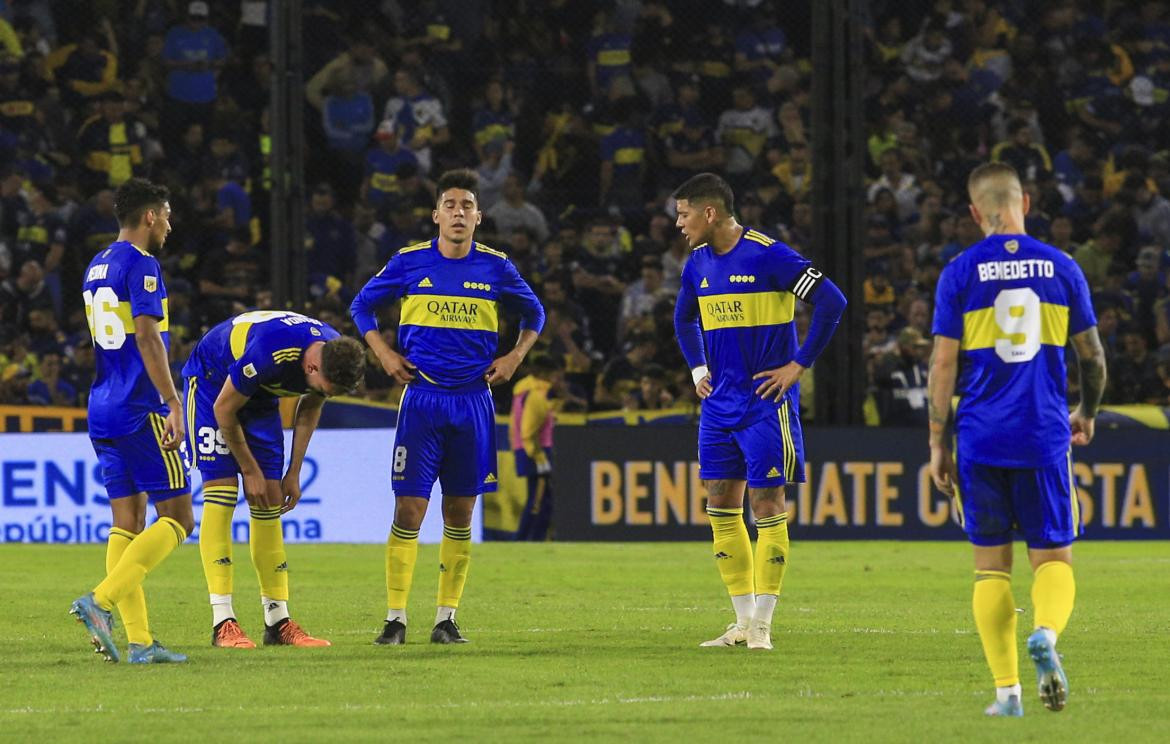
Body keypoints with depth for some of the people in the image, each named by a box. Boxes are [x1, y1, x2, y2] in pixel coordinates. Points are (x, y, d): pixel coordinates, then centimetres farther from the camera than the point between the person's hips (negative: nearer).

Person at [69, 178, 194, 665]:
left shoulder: (96, 268, 17)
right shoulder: (141, 265, -10)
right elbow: (146, 336, -19)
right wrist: (173, 405, -20)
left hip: (103, 411, 9)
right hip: (141, 410, -9)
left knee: (127, 523, 6)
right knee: (177, 518, -4)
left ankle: (139, 641, 1)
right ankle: (101, 601, -19)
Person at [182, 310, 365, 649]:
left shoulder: (337, 359, -19)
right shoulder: (268, 353, -40)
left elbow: (309, 410, 3)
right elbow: (224, 409, -24)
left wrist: (294, 473, 1)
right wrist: (251, 471, -15)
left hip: (261, 397, 6)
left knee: (269, 506, 1)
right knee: (221, 497, -16)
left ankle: (278, 621, 4)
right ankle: (223, 624, -18)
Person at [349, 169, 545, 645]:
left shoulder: (495, 267, 3)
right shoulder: (409, 263, 0)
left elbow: (533, 313, 19)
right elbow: (362, 305, 13)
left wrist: (515, 357, 6)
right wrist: (384, 354, 2)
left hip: (473, 400, 2)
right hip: (422, 397, -2)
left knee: (460, 512, 4)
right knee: (409, 508, -7)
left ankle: (447, 618, 12)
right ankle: (395, 618, -3)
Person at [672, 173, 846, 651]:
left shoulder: (767, 255, -13)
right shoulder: (698, 264, 9)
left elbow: (831, 302, -16)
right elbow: (685, 320, 29)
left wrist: (799, 365, -14)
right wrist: (698, 369, 15)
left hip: (766, 402, -7)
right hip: (720, 404, 7)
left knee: (767, 505, -5)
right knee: (721, 507, 5)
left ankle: (762, 624, -1)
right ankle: (743, 621, 12)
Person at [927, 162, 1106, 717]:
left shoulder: (960, 273, -1)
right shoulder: (1061, 267, 3)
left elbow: (943, 364, -3)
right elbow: (1092, 357, 8)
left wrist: (937, 444, 4)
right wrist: (1088, 415, 26)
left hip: (981, 441, 0)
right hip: (1045, 437, 0)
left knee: (991, 565, 8)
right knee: (1052, 557, 7)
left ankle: (1007, 691, 4)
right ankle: (1046, 633, -25)